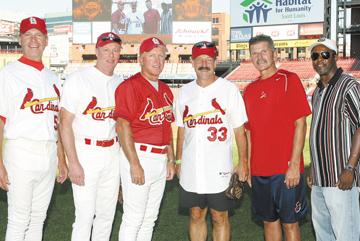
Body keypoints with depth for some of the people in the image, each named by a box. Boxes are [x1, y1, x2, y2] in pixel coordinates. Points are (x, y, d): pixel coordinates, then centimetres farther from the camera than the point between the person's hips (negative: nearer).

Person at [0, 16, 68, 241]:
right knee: (19, 219, -2)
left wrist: (62, 159, 14)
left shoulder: (53, 78, 14)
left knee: (38, 216, 14)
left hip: (49, 153, 6)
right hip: (20, 153, -6)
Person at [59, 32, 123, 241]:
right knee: (85, 214, -6)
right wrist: (73, 163, -15)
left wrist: (122, 156, 10)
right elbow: (65, 123, -10)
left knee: (107, 214, 12)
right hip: (85, 152, -5)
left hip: (112, 153, 5)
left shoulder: (120, 83, 9)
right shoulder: (78, 79, -7)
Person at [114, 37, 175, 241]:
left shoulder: (165, 90, 15)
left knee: (150, 217, 15)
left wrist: (170, 159, 17)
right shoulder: (130, 86, -10)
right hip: (138, 155, -8)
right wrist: (134, 164, -19)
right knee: (134, 217, -4)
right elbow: (123, 126, -16)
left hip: (161, 159, 8)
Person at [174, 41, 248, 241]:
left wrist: (243, 162, -6)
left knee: (220, 217, 5)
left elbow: (239, 130, -3)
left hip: (220, 168, -3)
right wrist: (178, 160, 12)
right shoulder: (185, 92, 9)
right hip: (191, 169, 4)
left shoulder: (229, 89, -3)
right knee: (196, 215, 12)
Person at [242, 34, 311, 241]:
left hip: (287, 170, -5)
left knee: (290, 222, 3)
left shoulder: (289, 80, -6)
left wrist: (295, 164, -15)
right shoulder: (250, 90, 11)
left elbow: (300, 124, -10)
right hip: (259, 170, 6)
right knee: (269, 221, 14)